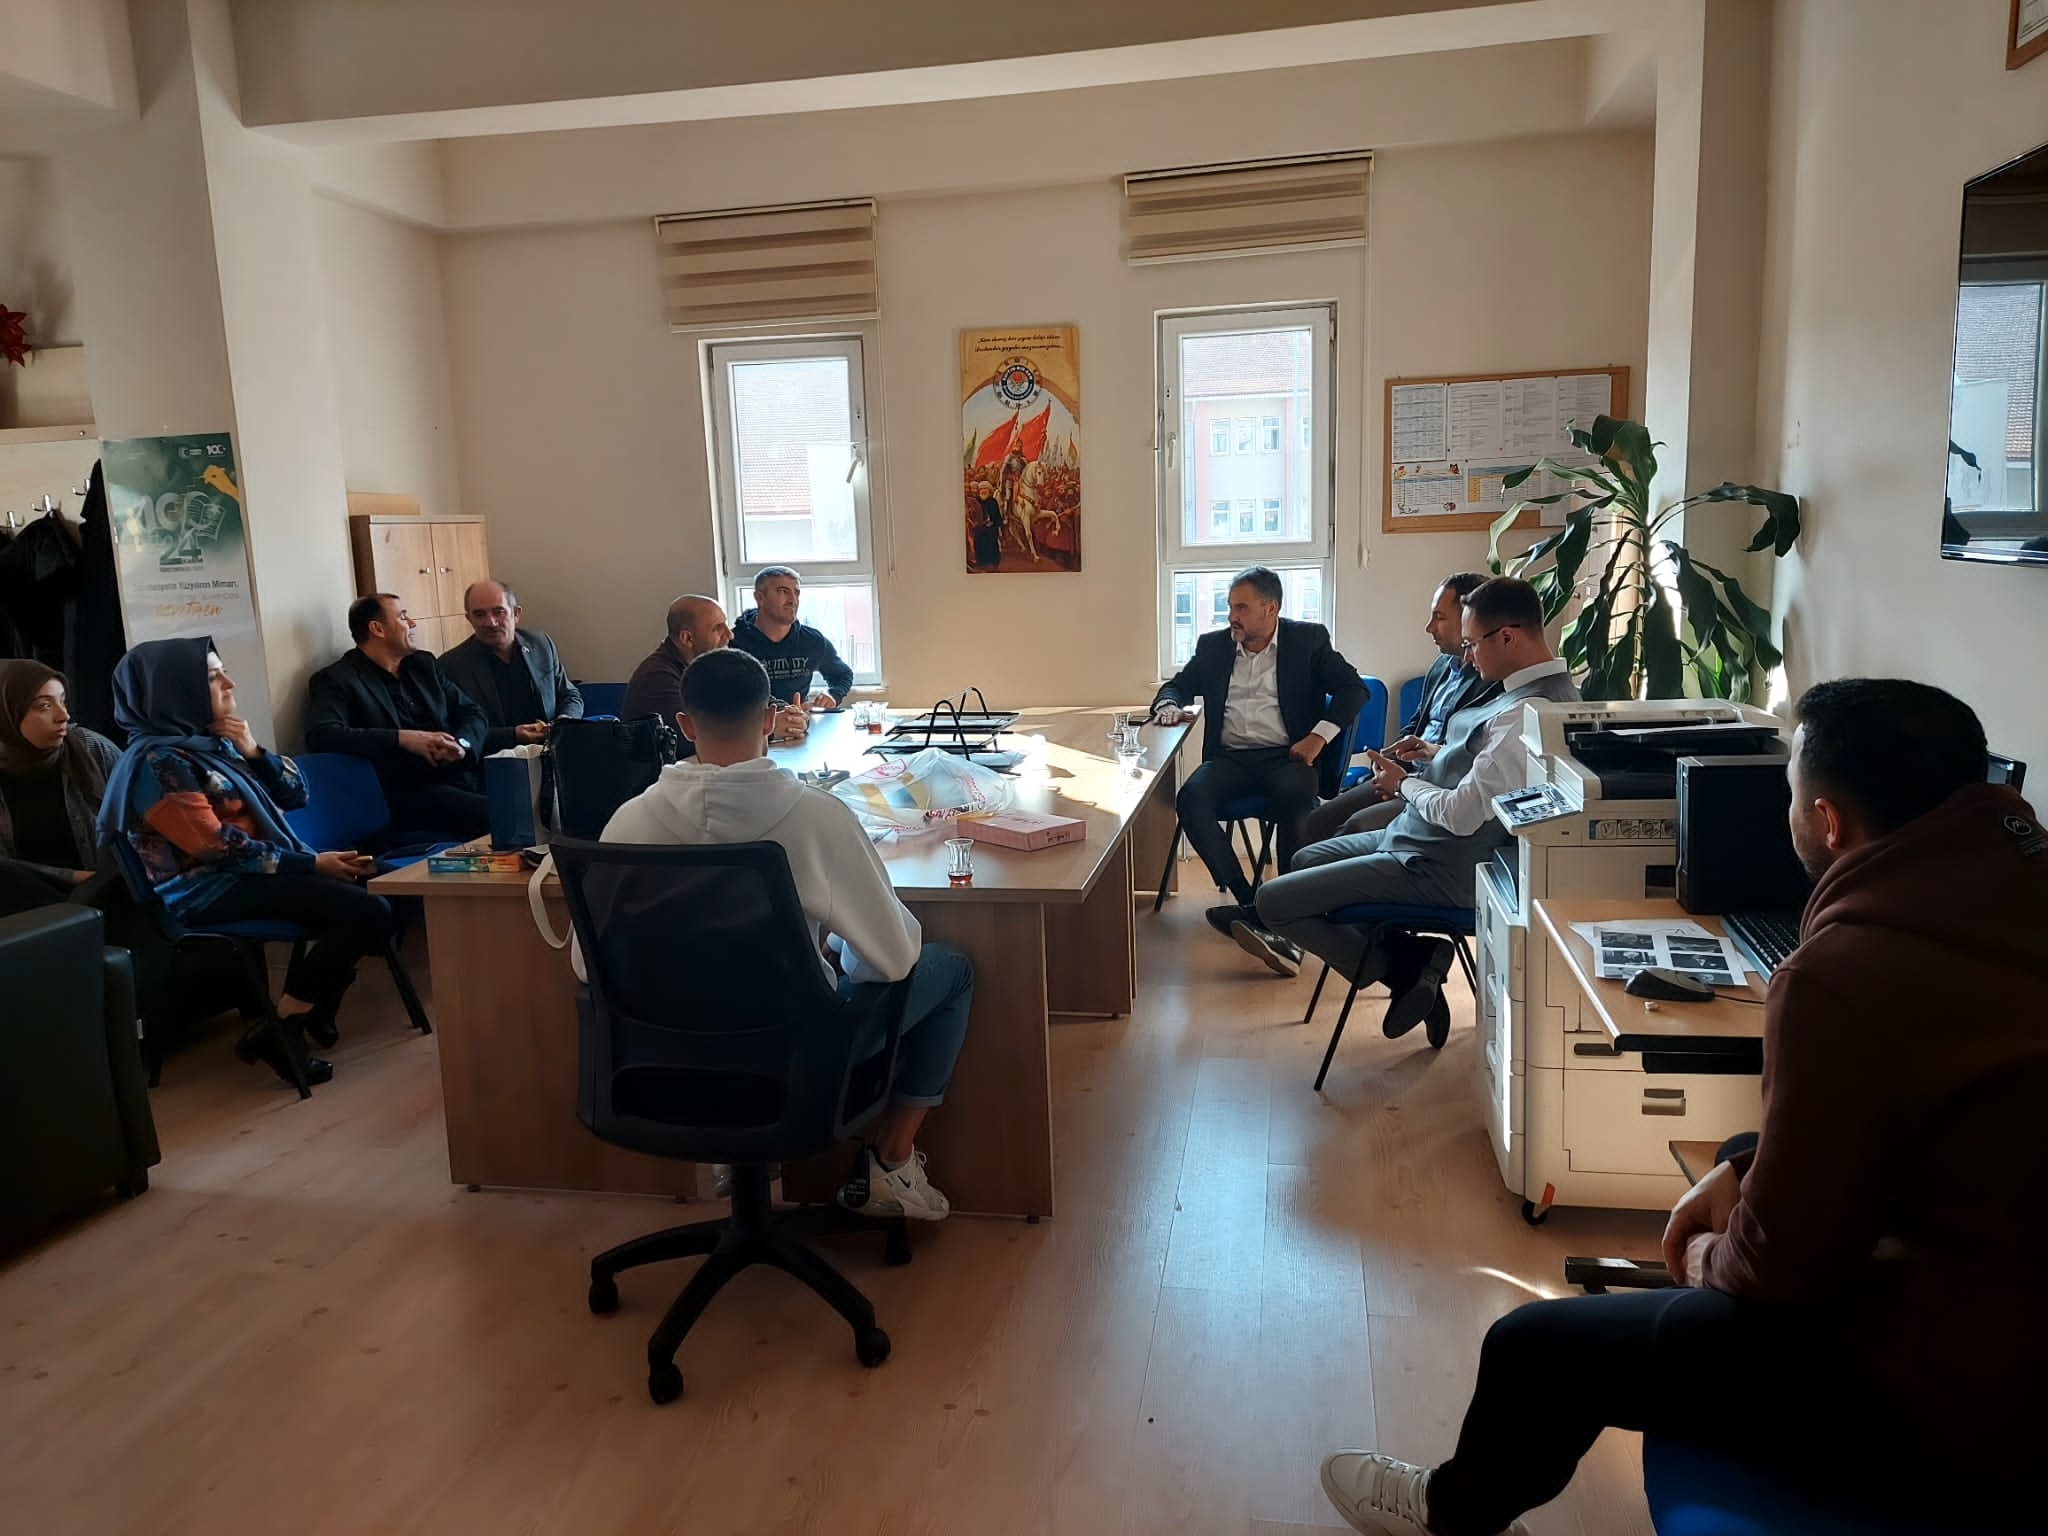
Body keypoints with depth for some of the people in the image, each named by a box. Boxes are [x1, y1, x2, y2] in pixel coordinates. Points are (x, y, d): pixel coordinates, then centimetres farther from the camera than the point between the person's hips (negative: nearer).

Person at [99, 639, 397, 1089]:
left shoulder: (212, 743, 13)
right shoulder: (157, 762, -13)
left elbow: (295, 796, 13)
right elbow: (216, 847, -20)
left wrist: (254, 752, -4)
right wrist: (313, 863, -19)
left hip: (246, 872, 9)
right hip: (209, 890, -9)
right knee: (367, 913, -22)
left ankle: (315, 1006, 10)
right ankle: (281, 1026, -11)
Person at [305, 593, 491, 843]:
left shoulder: (424, 664, 22)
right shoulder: (338, 679, 3)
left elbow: (472, 713, 18)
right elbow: (320, 735, -13)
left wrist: (462, 744, -5)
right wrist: (402, 738, -18)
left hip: (463, 774, 7)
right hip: (409, 791, -6)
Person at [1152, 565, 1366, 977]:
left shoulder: (1308, 640, 8)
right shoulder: (1213, 646, 17)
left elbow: (1352, 688, 2)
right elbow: (1177, 685, 25)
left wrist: (1319, 736, -12)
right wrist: (1168, 705, 0)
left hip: (1286, 756, -3)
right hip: (1229, 758, 3)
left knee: (1295, 801, -37)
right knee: (1192, 800, -29)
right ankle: (1251, 906, -28)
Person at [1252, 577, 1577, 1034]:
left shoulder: (1527, 714, -28)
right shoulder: (1538, 687, 4)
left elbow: (1463, 814, -29)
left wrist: (1404, 784, -11)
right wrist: (1436, 756, 4)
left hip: (1441, 869, -11)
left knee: (1273, 901, -10)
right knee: (1304, 860, 25)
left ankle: (1398, 966, 4)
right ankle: (1409, 957, 11)